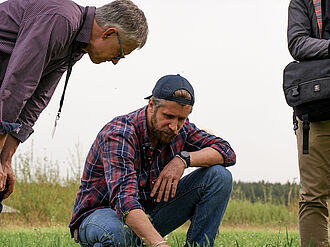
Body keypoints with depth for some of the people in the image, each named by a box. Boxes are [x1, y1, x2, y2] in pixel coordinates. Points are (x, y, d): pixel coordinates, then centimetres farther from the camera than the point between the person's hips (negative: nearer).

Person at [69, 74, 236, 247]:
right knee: (117, 233, -46)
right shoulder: (118, 135, -28)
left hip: (147, 215, 6)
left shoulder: (180, 128, -6)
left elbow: (226, 152, -3)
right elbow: (124, 199, -40)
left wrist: (184, 159, -22)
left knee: (219, 176, -9)